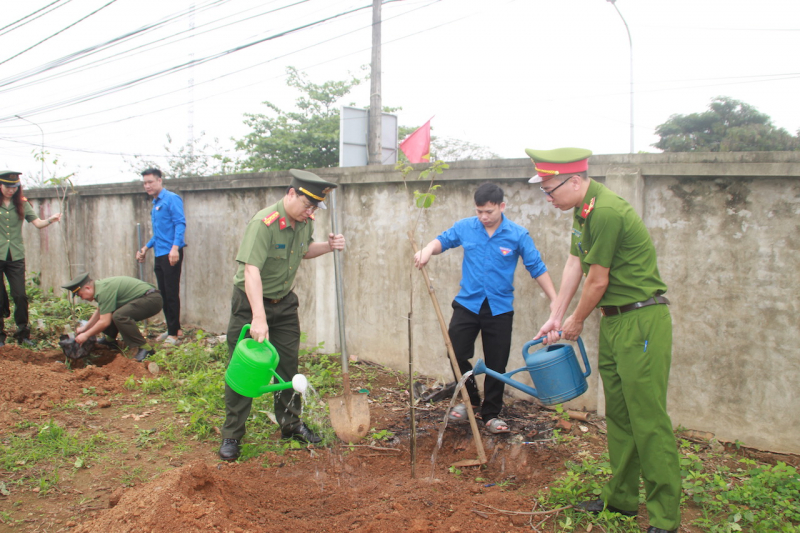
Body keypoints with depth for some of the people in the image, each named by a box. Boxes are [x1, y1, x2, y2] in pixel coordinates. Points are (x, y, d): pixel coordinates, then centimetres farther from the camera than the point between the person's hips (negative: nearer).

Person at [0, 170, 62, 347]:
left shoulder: (22, 204, 8)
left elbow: (37, 223, 1)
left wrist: (50, 220, -17)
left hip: (16, 256, 2)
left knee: (20, 296, -1)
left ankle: (23, 334, 9)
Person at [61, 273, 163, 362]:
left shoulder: (104, 290, -20)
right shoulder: (100, 285, 10)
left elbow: (104, 322, -19)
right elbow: (99, 311, 26)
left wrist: (86, 335, -7)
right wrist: (85, 327, 23)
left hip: (152, 299, -11)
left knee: (119, 315, -29)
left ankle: (143, 349, -23)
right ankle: (110, 339, 34)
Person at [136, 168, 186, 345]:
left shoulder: (171, 199, -7)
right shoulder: (155, 204, 20)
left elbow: (180, 224, -16)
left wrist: (175, 247, -26)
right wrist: (145, 248, 28)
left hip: (171, 254, -9)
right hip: (159, 255, 9)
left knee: (171, 294, -6)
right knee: (163, 294, 11)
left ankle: (174, 332, 0)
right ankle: (173, 328, 19)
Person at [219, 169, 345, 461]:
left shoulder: (305, 221, -3)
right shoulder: (264, 223, -28)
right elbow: (251, 270, -36)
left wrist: (328, 246, -5)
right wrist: (258, 318, -45)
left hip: (284, 303, 7)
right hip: (251, 302, -6)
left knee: (288, 366, 11)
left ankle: (291, 424, 28)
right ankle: (232, 436, 11)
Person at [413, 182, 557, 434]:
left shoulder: (518, 235, -8)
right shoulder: (465, 228, -2)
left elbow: (537, 268, -4)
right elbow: (443, 240, 11)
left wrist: (555, 301, -8)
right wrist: (427, 250, -13)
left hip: (499, 309, -1)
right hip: (467, 304, 2)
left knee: (496, 365, 7)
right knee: (457, 355, 0)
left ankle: (491, 414, 24)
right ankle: (471, 398, 26)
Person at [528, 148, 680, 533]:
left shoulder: (607, 212, -22)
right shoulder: (583, 209, 10)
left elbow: (597, 281, -16)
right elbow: (574, 264, 14)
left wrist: (576, 322, 0)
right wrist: (556, 317, 14)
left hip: (642, 321, -10)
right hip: (614, 321, 10)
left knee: (648, 419, -6)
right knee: (617, 415, 16)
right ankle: (621, 499, 28)